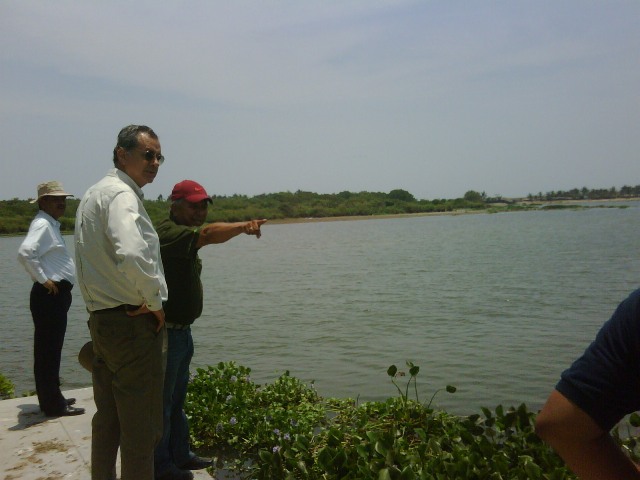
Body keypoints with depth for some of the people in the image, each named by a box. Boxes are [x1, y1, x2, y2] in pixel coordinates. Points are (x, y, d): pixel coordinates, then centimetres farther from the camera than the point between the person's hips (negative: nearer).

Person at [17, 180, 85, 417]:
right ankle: (54, 405, 3)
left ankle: (52, 398, 27)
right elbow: (25, 252, -31)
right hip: (50, 295, -10)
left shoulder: (52, 224, 16)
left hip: (57, 295, 10)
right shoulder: (42, 224, -15)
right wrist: (42, 279, -22)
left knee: (51, 349, 17)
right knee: (48, 350, -3)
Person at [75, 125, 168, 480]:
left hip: (100, 318, 10)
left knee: (107, 419, 20)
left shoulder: (93, 194, 16)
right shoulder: (121, 194, -16)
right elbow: (132, 255, -34)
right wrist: (155, 302, -18)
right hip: (133, 323, -10)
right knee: (142, 425, 0)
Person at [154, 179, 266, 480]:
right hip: (166, 332, -10)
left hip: (181, 331, 10)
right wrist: (243, 226, -44)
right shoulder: (167, 232, -19)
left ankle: (180, 455, 31)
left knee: (177, 399, 19)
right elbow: (208, 234, -35)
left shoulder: (185, 238, 14)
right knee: (162, 402, 2)